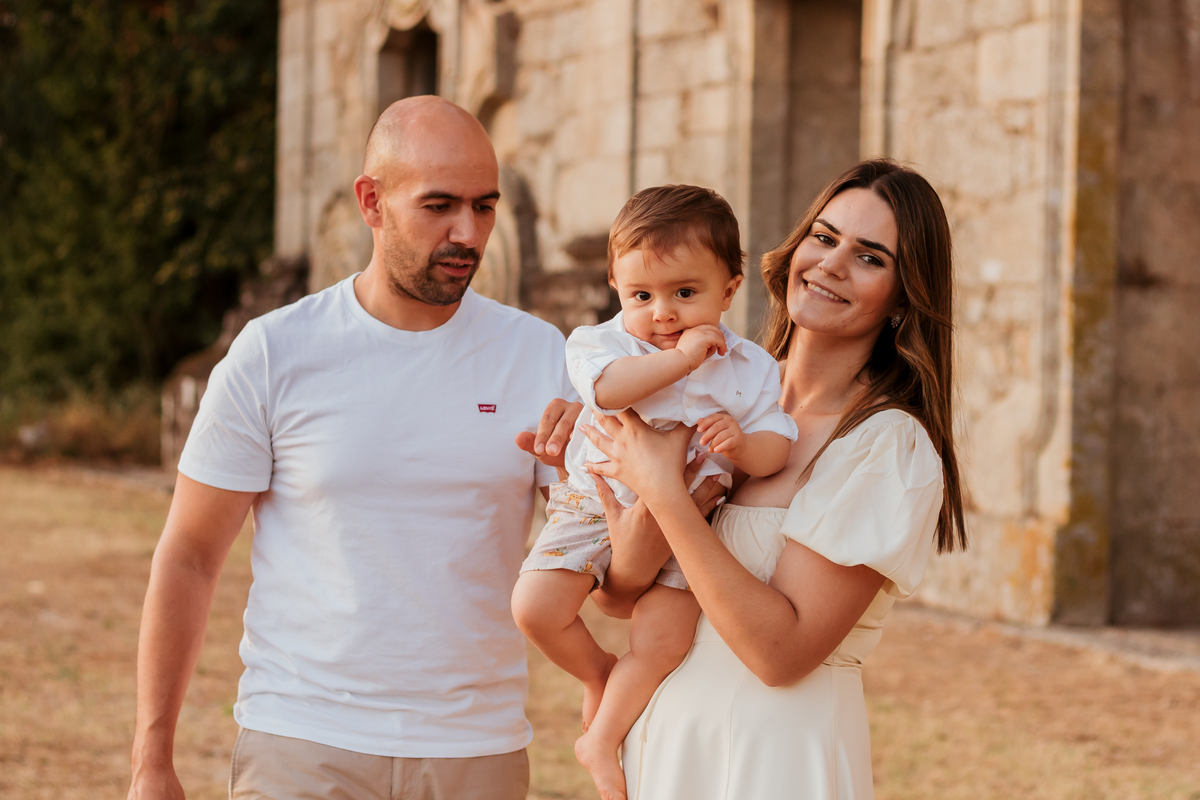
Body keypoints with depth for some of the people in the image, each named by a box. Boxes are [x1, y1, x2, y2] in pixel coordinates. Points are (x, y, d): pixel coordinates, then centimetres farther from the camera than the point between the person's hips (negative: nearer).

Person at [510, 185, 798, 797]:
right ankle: (599, 674, 16)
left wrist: (743, 446, -24)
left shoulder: (748, 367, -1)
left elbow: (776, 446, -1)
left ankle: (601, 740, 8)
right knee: (535, 605, -16)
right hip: (596, 505, 0)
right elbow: (606, 388, -30)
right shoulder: (602, 343, -7)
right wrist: (679, 357, -31)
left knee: (662, 639, -15)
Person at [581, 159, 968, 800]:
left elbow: (784, 652, -20)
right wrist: (633, 558, -17)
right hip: (661, 740, 6)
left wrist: (665, 494, -22)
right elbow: (619, 597, 5)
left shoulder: (891, 446, -14)